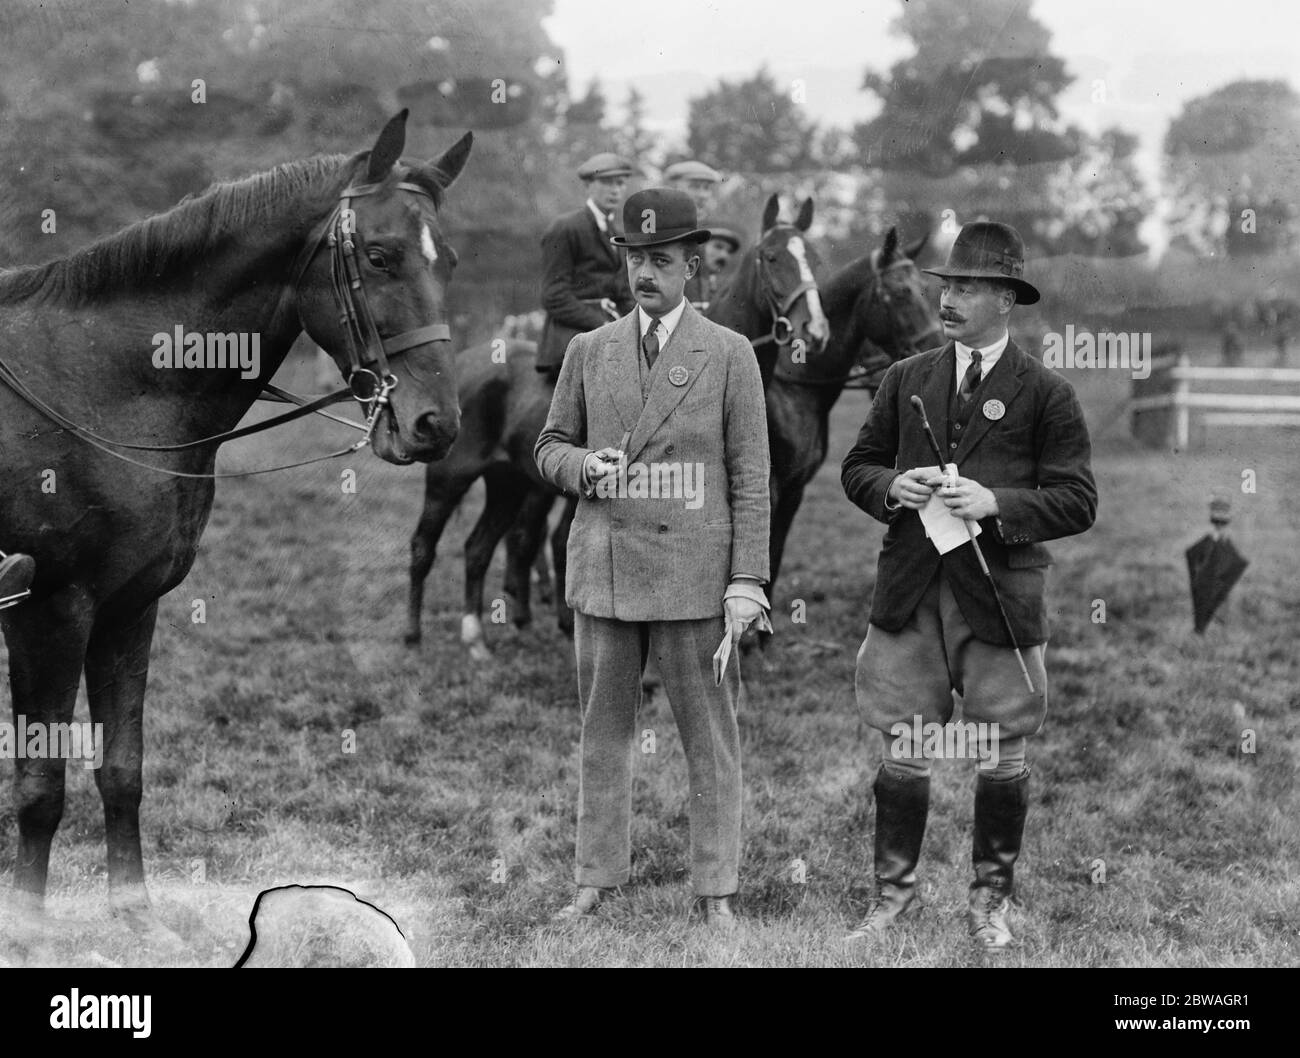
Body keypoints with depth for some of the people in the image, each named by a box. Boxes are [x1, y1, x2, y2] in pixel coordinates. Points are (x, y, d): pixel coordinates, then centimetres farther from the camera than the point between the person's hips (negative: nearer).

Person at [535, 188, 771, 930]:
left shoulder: (730, 355, 0)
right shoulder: (589, 352, 8)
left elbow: (751, 479, -1)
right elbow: (551, 446, 16)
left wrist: (748, 581, -8)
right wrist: (581, 466, -8)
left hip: (692, 573, -3)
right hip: (603, 569, 3)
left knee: (710, 737, 2)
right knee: (605, 731, 9)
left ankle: (717, 890, 9)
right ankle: (599, 881, 17)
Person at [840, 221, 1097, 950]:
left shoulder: (1046, 394, -1)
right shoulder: (907, 380, 10)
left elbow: (1078, 502, -5)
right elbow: (858, 466, 16)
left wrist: (996, 504, -18)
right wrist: (891, 488, -6)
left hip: (1000, 598, -3)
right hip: (910, 594, 3)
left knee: (1001, 757, 6)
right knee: (903, 750, 7)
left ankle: (992, 901, 20)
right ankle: (894, 893, 19)